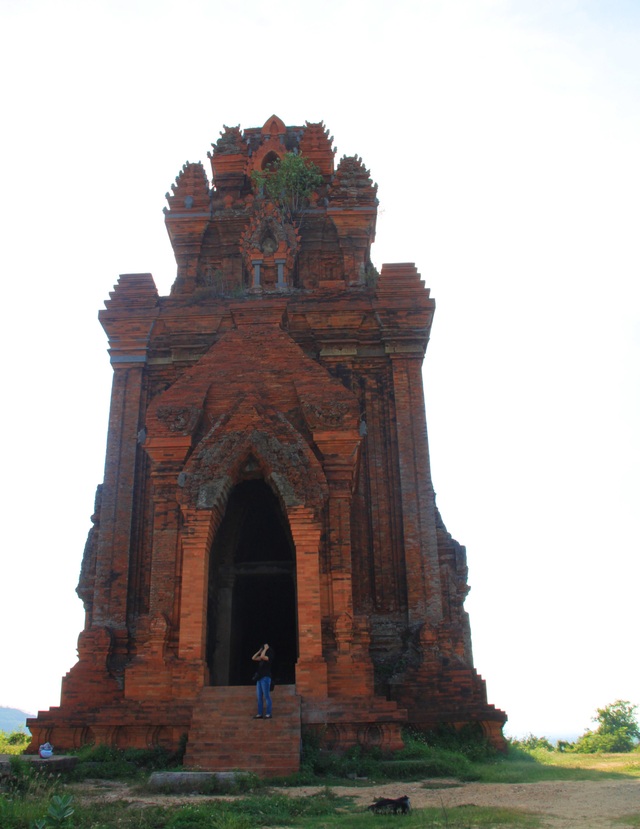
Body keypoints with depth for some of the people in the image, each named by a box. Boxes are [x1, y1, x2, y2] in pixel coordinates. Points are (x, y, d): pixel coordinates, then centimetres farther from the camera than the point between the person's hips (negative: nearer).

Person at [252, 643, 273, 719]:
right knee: (259, 697, 6)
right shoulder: (261, 659, 19)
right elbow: (253, 658, 15)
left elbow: (262, 656, -23)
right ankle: (259, 714, 6)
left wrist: (265, 649, -9)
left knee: (266, 696, -9)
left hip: (265, 678, -8)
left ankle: (268, 714, -9)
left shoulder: (269, 658, -5)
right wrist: (259, 650, 13)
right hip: (259, 678, 8)